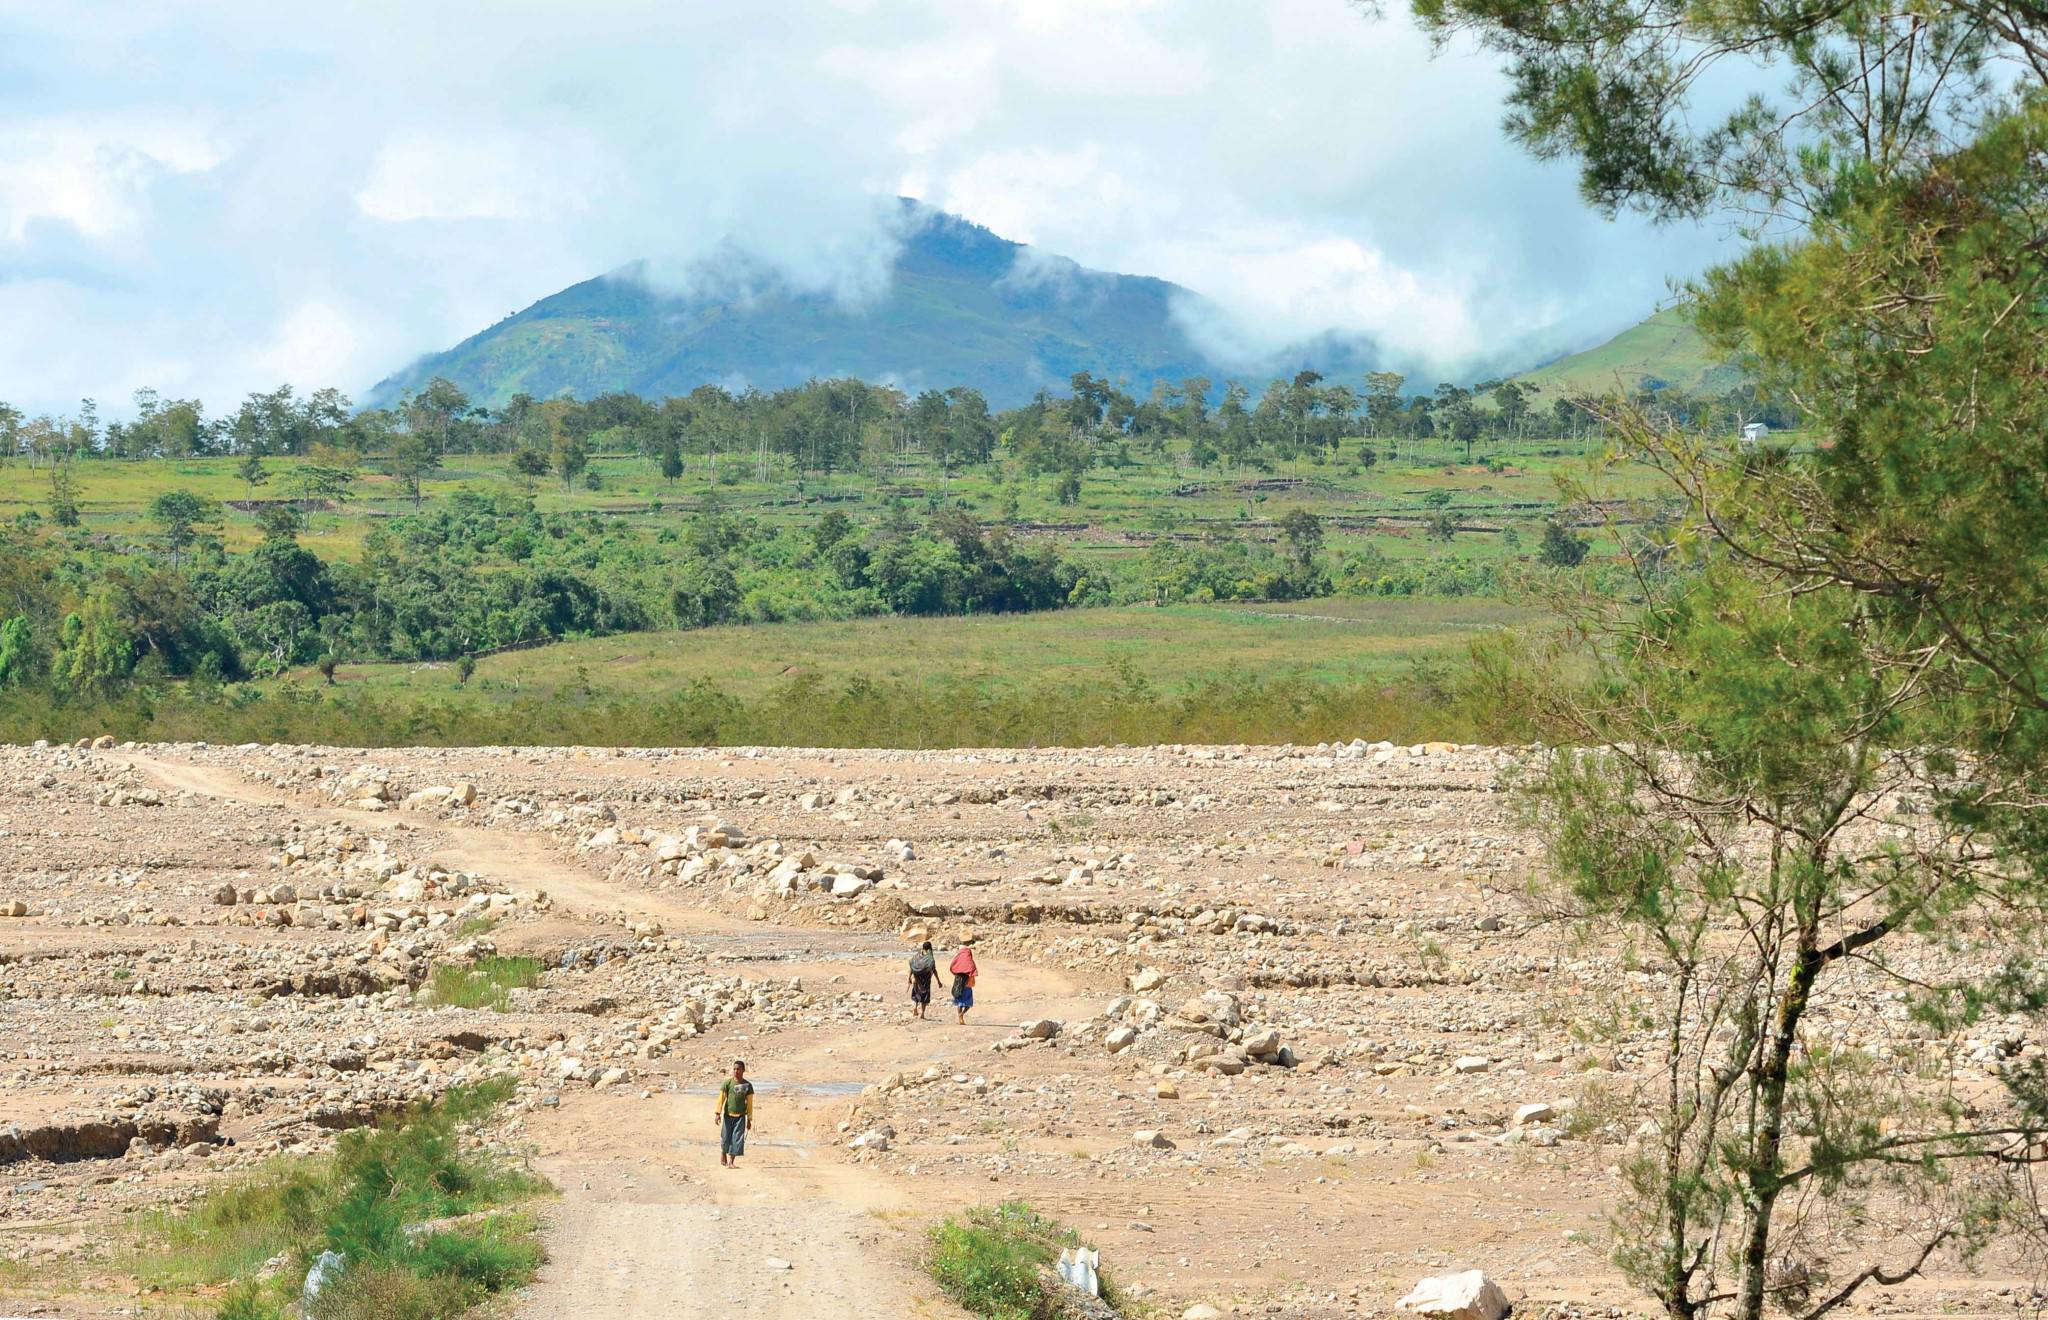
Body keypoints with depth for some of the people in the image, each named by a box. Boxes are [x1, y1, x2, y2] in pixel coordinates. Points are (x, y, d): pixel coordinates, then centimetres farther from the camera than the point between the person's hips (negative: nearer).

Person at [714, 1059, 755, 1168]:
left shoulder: (748, 1085, 1)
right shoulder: (728, 1083, -5)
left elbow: (749, 1103, 6)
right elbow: (721, 1098, -4)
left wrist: (749, 1119, 7)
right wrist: (718, 1113, -10)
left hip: (741, 1116, 1)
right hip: (728, 1114, -1)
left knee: (737, 1140, -5)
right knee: (725, 1138, 4)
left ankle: (731, 1162, 1)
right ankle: (723, 1157, 31)